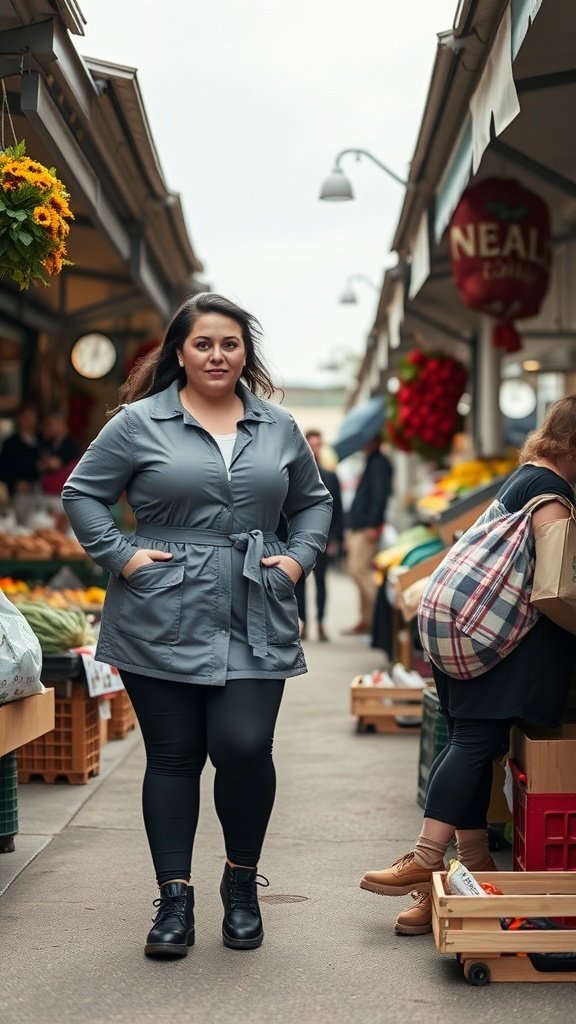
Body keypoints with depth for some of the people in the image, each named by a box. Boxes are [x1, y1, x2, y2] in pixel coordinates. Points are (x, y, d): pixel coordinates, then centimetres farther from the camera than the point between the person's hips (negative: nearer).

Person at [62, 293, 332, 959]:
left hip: (256, 626, 2)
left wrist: (299, 557, 7)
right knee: (173, 756, 4)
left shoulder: (278, 428, 12)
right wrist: (119, 556, -6)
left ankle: (241, 880, 16)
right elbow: (81, 493, 5)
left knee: (245, 747, -9)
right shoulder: (139, 423, 1)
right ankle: (175, 898, 15)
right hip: (163, 624, -1)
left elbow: (313, 502, 23)